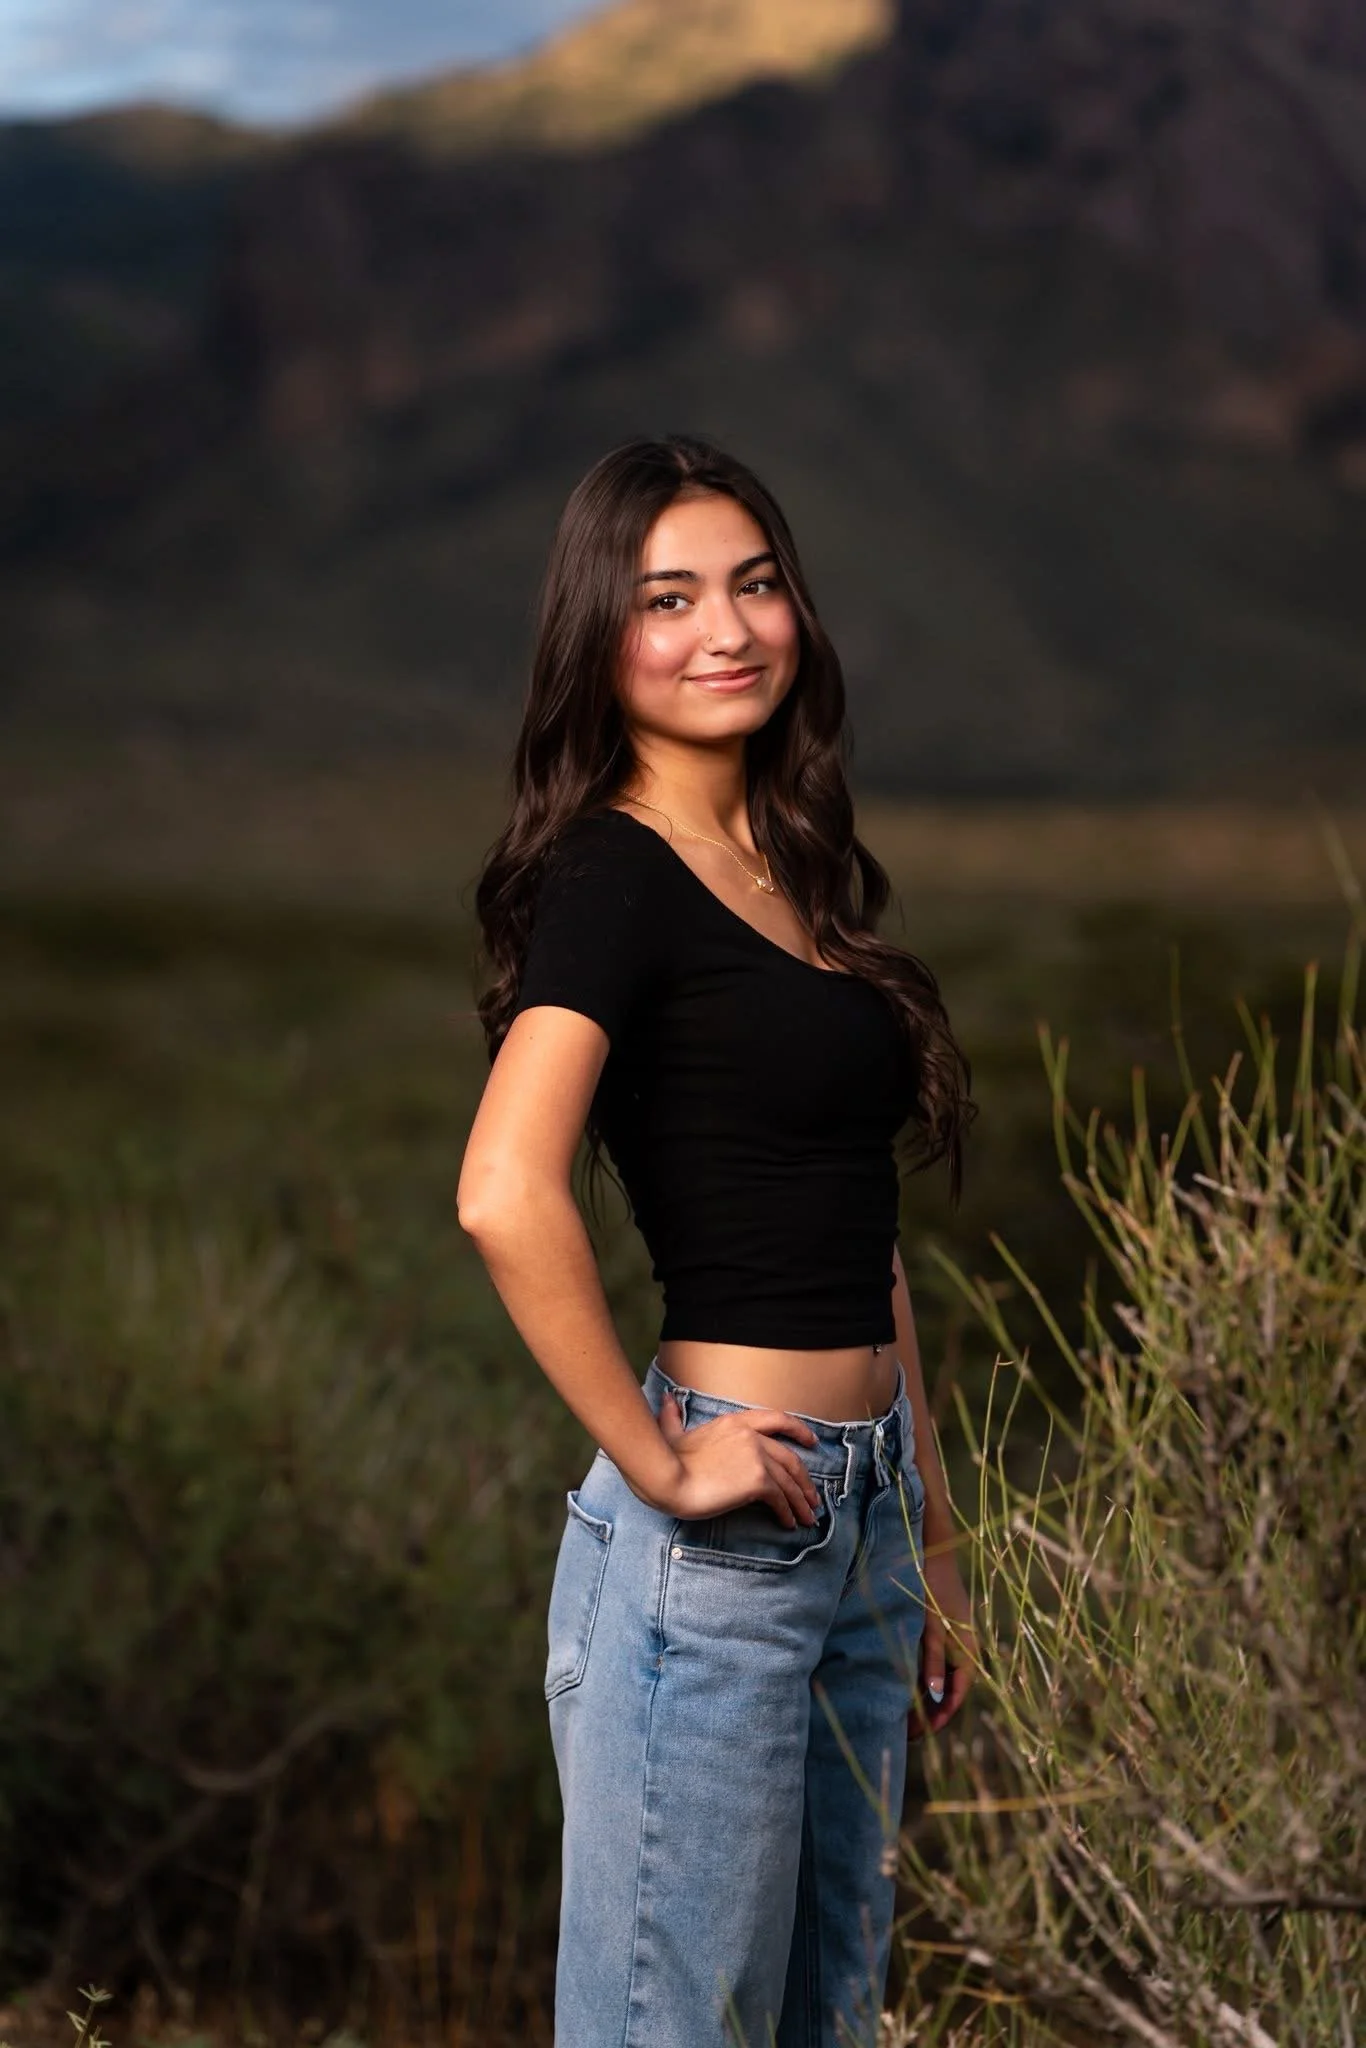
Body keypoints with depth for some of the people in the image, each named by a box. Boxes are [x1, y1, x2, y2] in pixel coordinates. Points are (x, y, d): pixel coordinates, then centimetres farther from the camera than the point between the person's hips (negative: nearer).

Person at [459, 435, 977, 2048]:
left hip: (854, 1525, 8)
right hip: (715, 1543, -8)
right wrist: (658, 1466, -19)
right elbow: (507, 1196, -28)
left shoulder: (795, 872, 14)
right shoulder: (615, 871, -12)